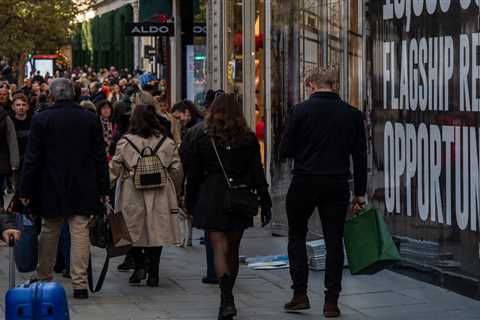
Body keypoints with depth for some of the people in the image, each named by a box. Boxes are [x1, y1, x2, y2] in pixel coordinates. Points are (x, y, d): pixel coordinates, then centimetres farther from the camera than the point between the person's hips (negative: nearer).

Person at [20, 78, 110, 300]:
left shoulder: (41, 120, -7)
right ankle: (80, 284, -2)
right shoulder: (91, 119, -1)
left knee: (49, 234, 13)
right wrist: (104, 188, 8)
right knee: (80, 234, 1)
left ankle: (43, 279, 23)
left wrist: (25, 190, -1)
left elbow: (32, 158, -6)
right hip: (83, 190, 1)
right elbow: (100, 157, 2)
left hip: (50, 190, 0)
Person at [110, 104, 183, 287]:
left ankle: (139, 265, 2)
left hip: (133, 196, -1)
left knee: (135, 230, 13)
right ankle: (153, 273, 6)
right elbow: (177, 171, 6)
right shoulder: (167, 143, 2)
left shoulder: (125, 142, -3)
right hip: (160, 196, 1)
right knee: (157, 231, 6)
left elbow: (114, 169, -1)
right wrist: (175, 194, 17)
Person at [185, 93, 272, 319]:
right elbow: (257, 175, -1)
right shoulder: (249, 140, -1)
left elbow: (193, 175, 2)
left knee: (219, 249, -6)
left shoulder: (202, 140, -3)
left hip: (212, 200, -2)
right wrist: (265, 204, 3)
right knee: (233, 250, 14)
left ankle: (227, 300, -25)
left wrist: (190, 203, 13)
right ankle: (227, 298, 27)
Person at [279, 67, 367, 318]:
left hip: (304, 183, -2)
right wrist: (360, 192, 9)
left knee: (297, 235, 15)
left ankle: (300, 294, 8)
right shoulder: (352, 114, 2)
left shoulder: (301, 110, -7)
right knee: (334, 242, 7)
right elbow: (360, 156, 4)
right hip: (337, 185, 2)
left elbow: (285, 151, -6)